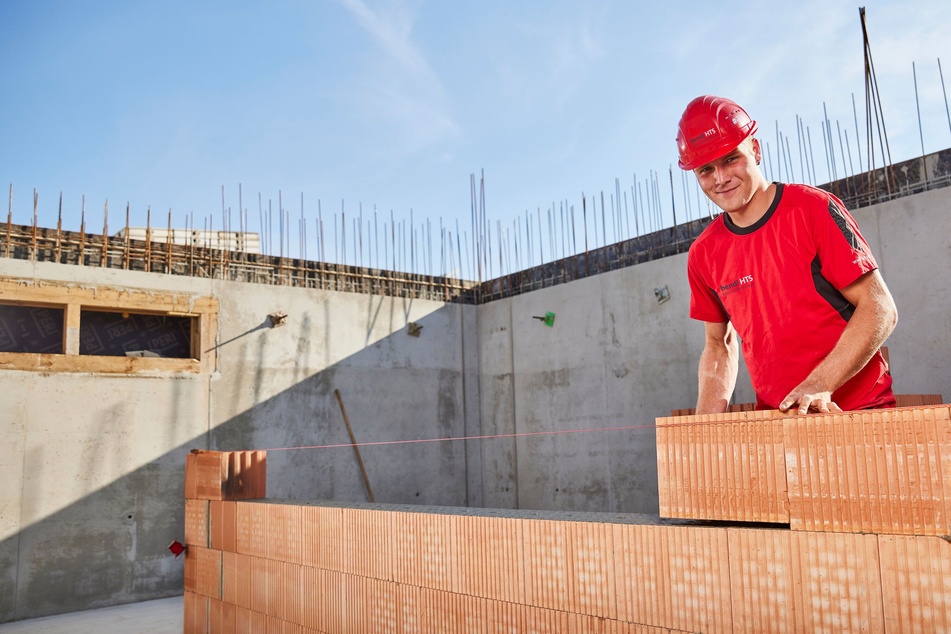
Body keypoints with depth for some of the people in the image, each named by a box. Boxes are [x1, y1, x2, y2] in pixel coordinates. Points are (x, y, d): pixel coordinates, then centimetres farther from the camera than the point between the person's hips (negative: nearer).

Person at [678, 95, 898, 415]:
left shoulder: (813, 208, -8)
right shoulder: (703, 255, 5)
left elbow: (879, 308, -9)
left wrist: (818, 385, -20)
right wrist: (705, 423, -1)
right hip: (775, 416, 4)